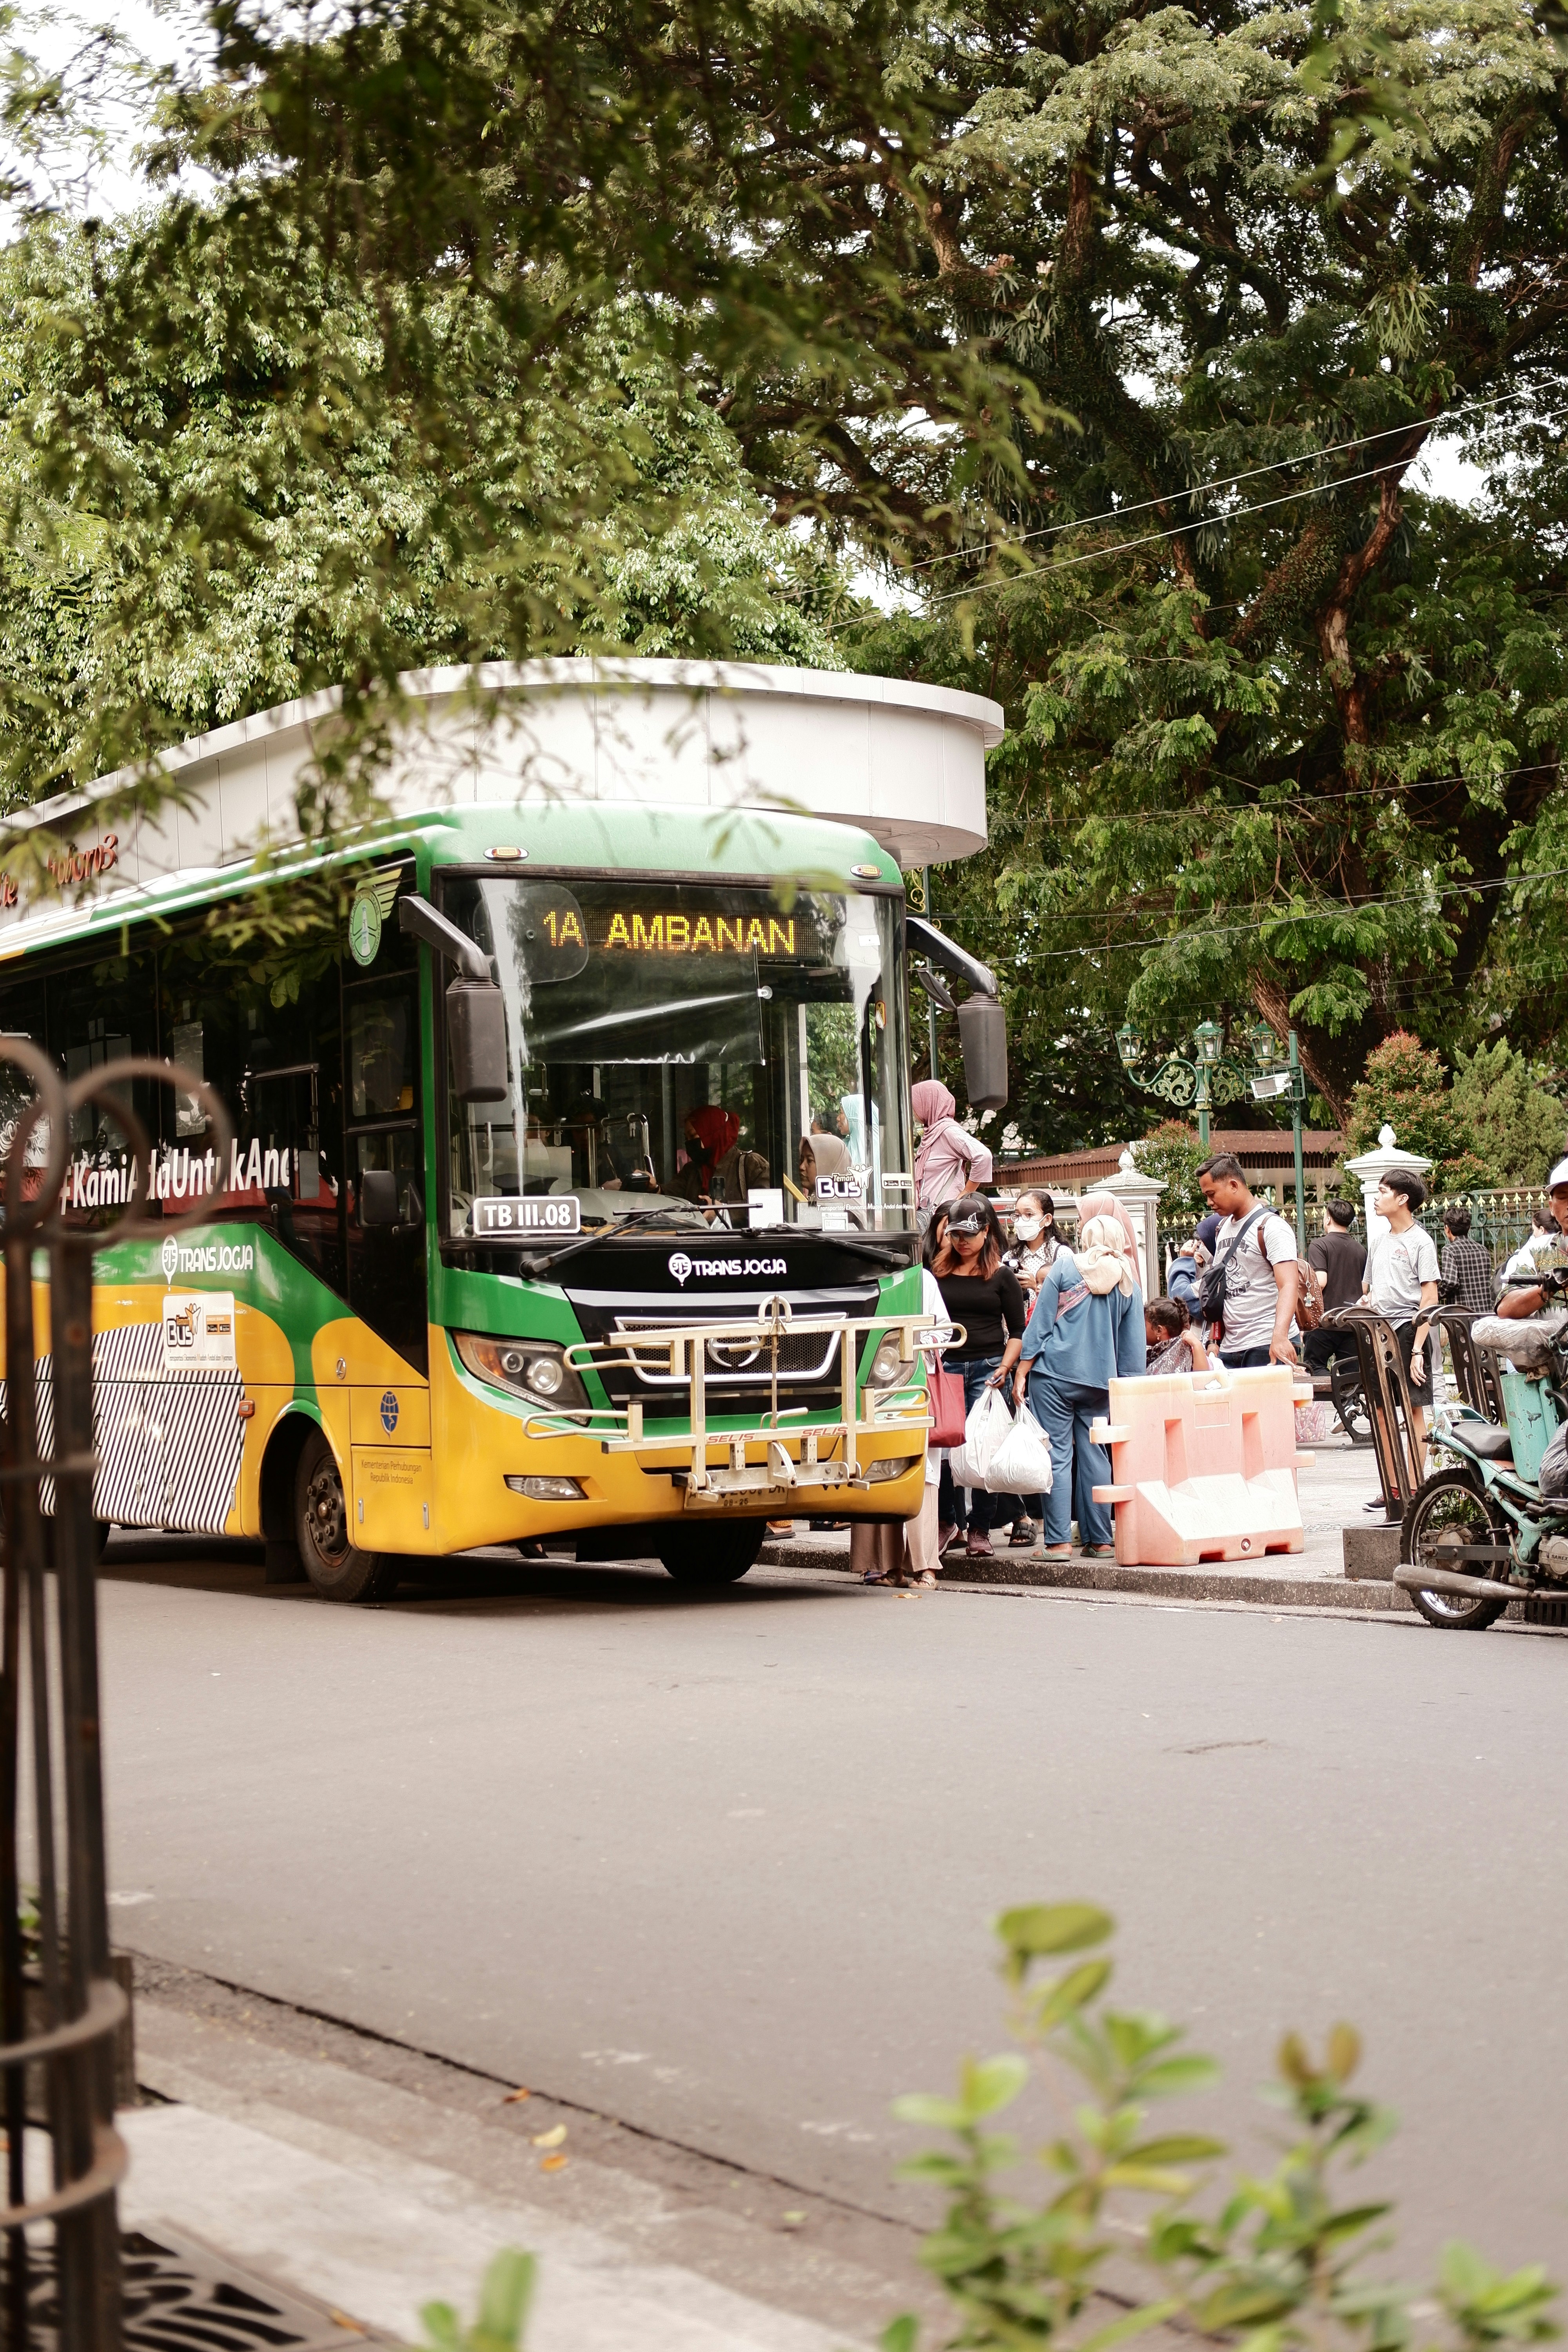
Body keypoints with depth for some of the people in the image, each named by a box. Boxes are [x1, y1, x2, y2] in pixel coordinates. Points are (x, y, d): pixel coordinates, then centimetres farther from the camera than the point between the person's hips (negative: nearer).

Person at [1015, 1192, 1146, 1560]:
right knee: (1095, 1455, 9)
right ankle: (1100, 1540, 9)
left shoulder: (1065, 1268, -3)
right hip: (1101, 1379, 3)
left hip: (1054, 1374, -3)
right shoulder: (1128, 1282, 6)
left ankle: (1058, 1540, -4)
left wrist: (1021, 1374, 1)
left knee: (1058, 1455, -1)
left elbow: (1039, 1325, -3)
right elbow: (1132, 1344, 7)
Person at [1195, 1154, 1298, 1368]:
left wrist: (1279, 1336, -37)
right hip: (1229, 1348, 7)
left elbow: (1288, 1286, -22)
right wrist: (1214, 1341, 11)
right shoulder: (1223, 1227, 16)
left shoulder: (1270, 1227, -9)